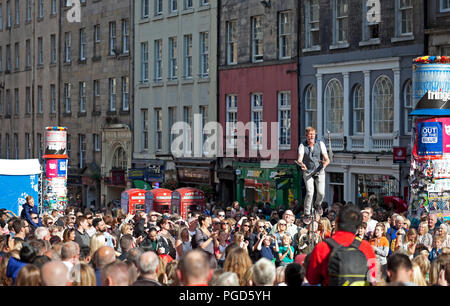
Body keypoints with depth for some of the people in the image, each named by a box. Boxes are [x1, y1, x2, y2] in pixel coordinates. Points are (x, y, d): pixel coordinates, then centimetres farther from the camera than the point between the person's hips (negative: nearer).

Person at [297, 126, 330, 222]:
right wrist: (301, 164, -45)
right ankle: (307, 214, -5)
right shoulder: (302, 146, -8)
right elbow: (299, 159, -22)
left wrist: (325, 163, -33)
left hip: (319, 172, 1)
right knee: (310, 192, -17)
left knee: (321, 192, -11)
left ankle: (317, 205, 23)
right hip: (308, 172, -1)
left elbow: (327, 159, -10)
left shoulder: (320, 144, -6)